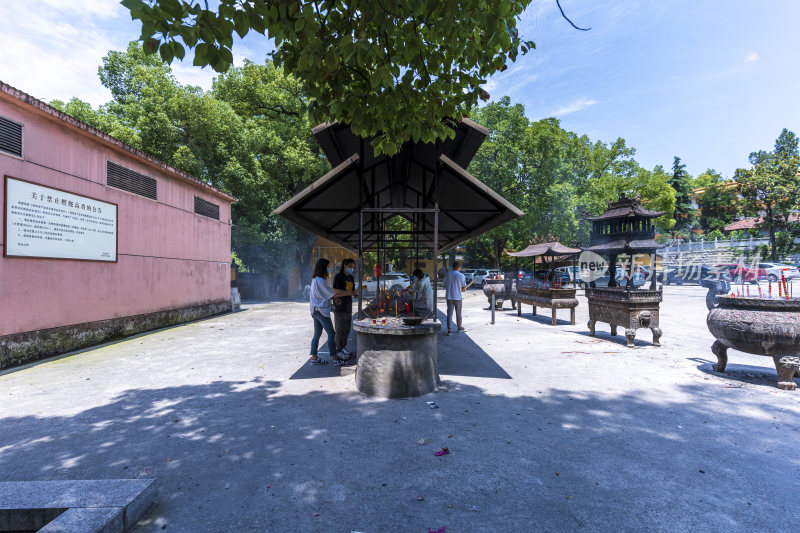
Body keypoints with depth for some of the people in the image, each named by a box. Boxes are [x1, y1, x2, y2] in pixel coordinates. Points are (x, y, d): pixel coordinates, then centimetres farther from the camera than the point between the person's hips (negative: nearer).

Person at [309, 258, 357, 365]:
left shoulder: (315, 280, 13)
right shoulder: (320, 281, -18)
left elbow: (330, 291, 14)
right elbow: (333, 294, -14)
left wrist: (348, 292, 10)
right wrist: (348, 293, -5)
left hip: (316, 311, 10)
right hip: (321, 311, -10)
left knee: (317, 334, 12)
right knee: (331, 334, -3)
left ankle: (314, 358, 18)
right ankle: (335, 359, 4)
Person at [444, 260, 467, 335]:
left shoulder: (447, 275, 0)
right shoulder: (461, 275, -9)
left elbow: (445, 286, 7)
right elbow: (464, 288, -4)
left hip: (449, 297, 2)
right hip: (457, 297, -2)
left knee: (449, 313, 4)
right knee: (458, 313, 13)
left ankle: (449, 330, -3)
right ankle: (459, 328, 28)